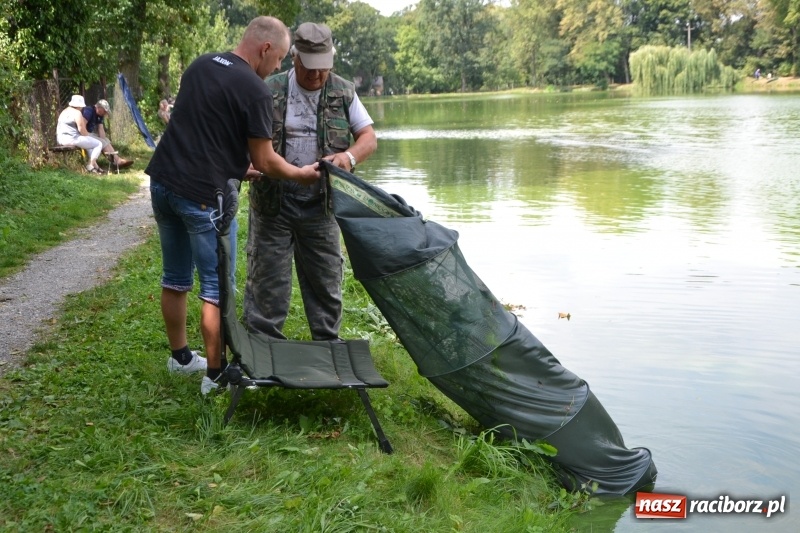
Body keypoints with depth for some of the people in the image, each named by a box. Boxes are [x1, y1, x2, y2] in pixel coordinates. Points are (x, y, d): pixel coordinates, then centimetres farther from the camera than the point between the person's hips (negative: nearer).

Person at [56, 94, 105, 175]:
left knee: (90, 143, 30)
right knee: (98, 144, -1)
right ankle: (90, 165, -2)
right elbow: (81, 129, -16)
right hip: (72, 138, -10)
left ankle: (94, 165, 22)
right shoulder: (77, 113, -10)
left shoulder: (64, 112, 20)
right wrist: (88, 137, 3)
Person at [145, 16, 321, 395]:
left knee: (175, 279, 19)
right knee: (217, 288, 4)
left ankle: (180, 356, 34)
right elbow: (264, 161, -8)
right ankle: (215, 373, 12)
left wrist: (240, 164, 27)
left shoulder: (200, 65, 11)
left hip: (162, 181, 8)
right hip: (203, 194, -8)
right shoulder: (254, 89, -12)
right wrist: (302, 174, 10)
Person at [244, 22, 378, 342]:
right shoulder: (270, 91, -1)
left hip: (320, 201, 2)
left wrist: (349, 156, -19)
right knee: (267, 276, 3)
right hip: (274, 199, -2)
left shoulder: (344, 93, 4)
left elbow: (369, 138, 3)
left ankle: (328, 344, 23)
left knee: (326, 278, 10)